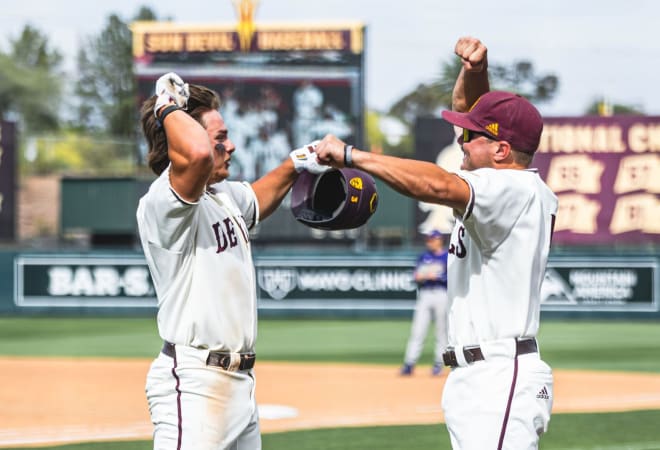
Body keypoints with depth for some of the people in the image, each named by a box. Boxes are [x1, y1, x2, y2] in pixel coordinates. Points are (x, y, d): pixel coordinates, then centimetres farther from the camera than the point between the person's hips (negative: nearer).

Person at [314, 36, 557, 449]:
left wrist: (352, 155, -24)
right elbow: (467, 106, 25)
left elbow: (438, 186, -30)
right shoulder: (509, 185, 16)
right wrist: (475, 70, 3)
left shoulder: (515, 188, -13)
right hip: (475, 380, 11)